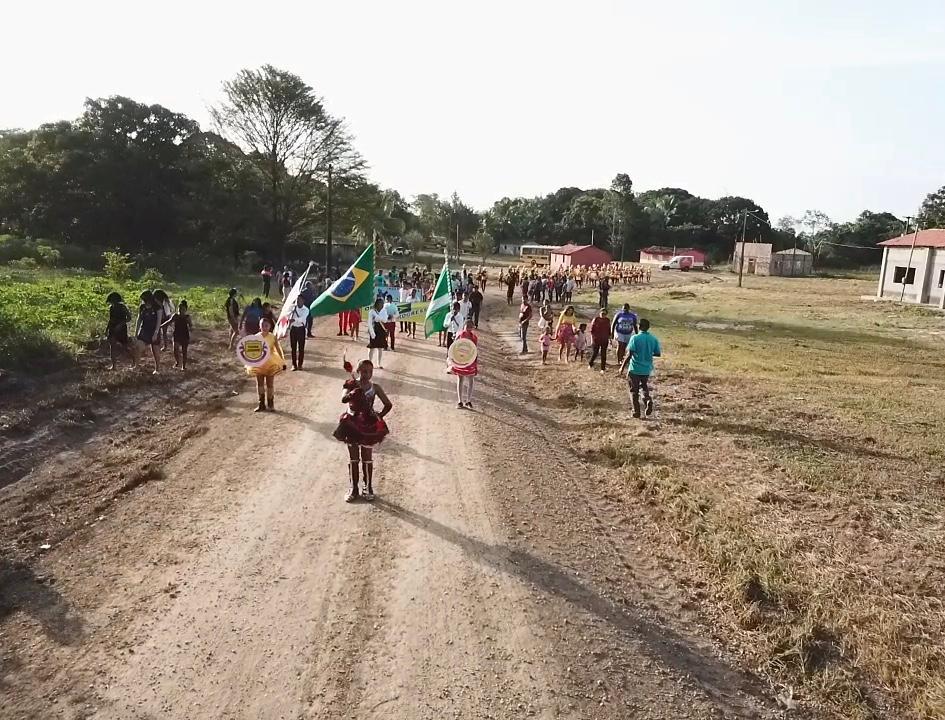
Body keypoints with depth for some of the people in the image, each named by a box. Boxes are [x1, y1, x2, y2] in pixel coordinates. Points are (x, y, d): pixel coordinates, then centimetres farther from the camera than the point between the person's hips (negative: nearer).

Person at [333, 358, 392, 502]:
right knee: (353, 459, 11)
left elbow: (388, 405, 1)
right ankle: (353, 489, 24)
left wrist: (379, 416, -7)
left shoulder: (375, 387, -6)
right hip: (352, 424, 0)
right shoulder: (351, 385, -10)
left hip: (368, 425, 0)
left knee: (367, 459, 11)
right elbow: (343, 399, -31)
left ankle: (368, 487, 26)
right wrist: (353, 392, -49)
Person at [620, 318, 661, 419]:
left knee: (634, 390, 9)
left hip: (635, 369, -4)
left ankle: (636, 412, 11)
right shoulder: (653, 339, -1)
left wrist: (622, 367, -10)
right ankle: (648, 400, -4)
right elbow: (658, 354, 5)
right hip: (647, 369, 4)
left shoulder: (635, 338, -14)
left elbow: (629, 354, -18)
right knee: (644, 387, 24)